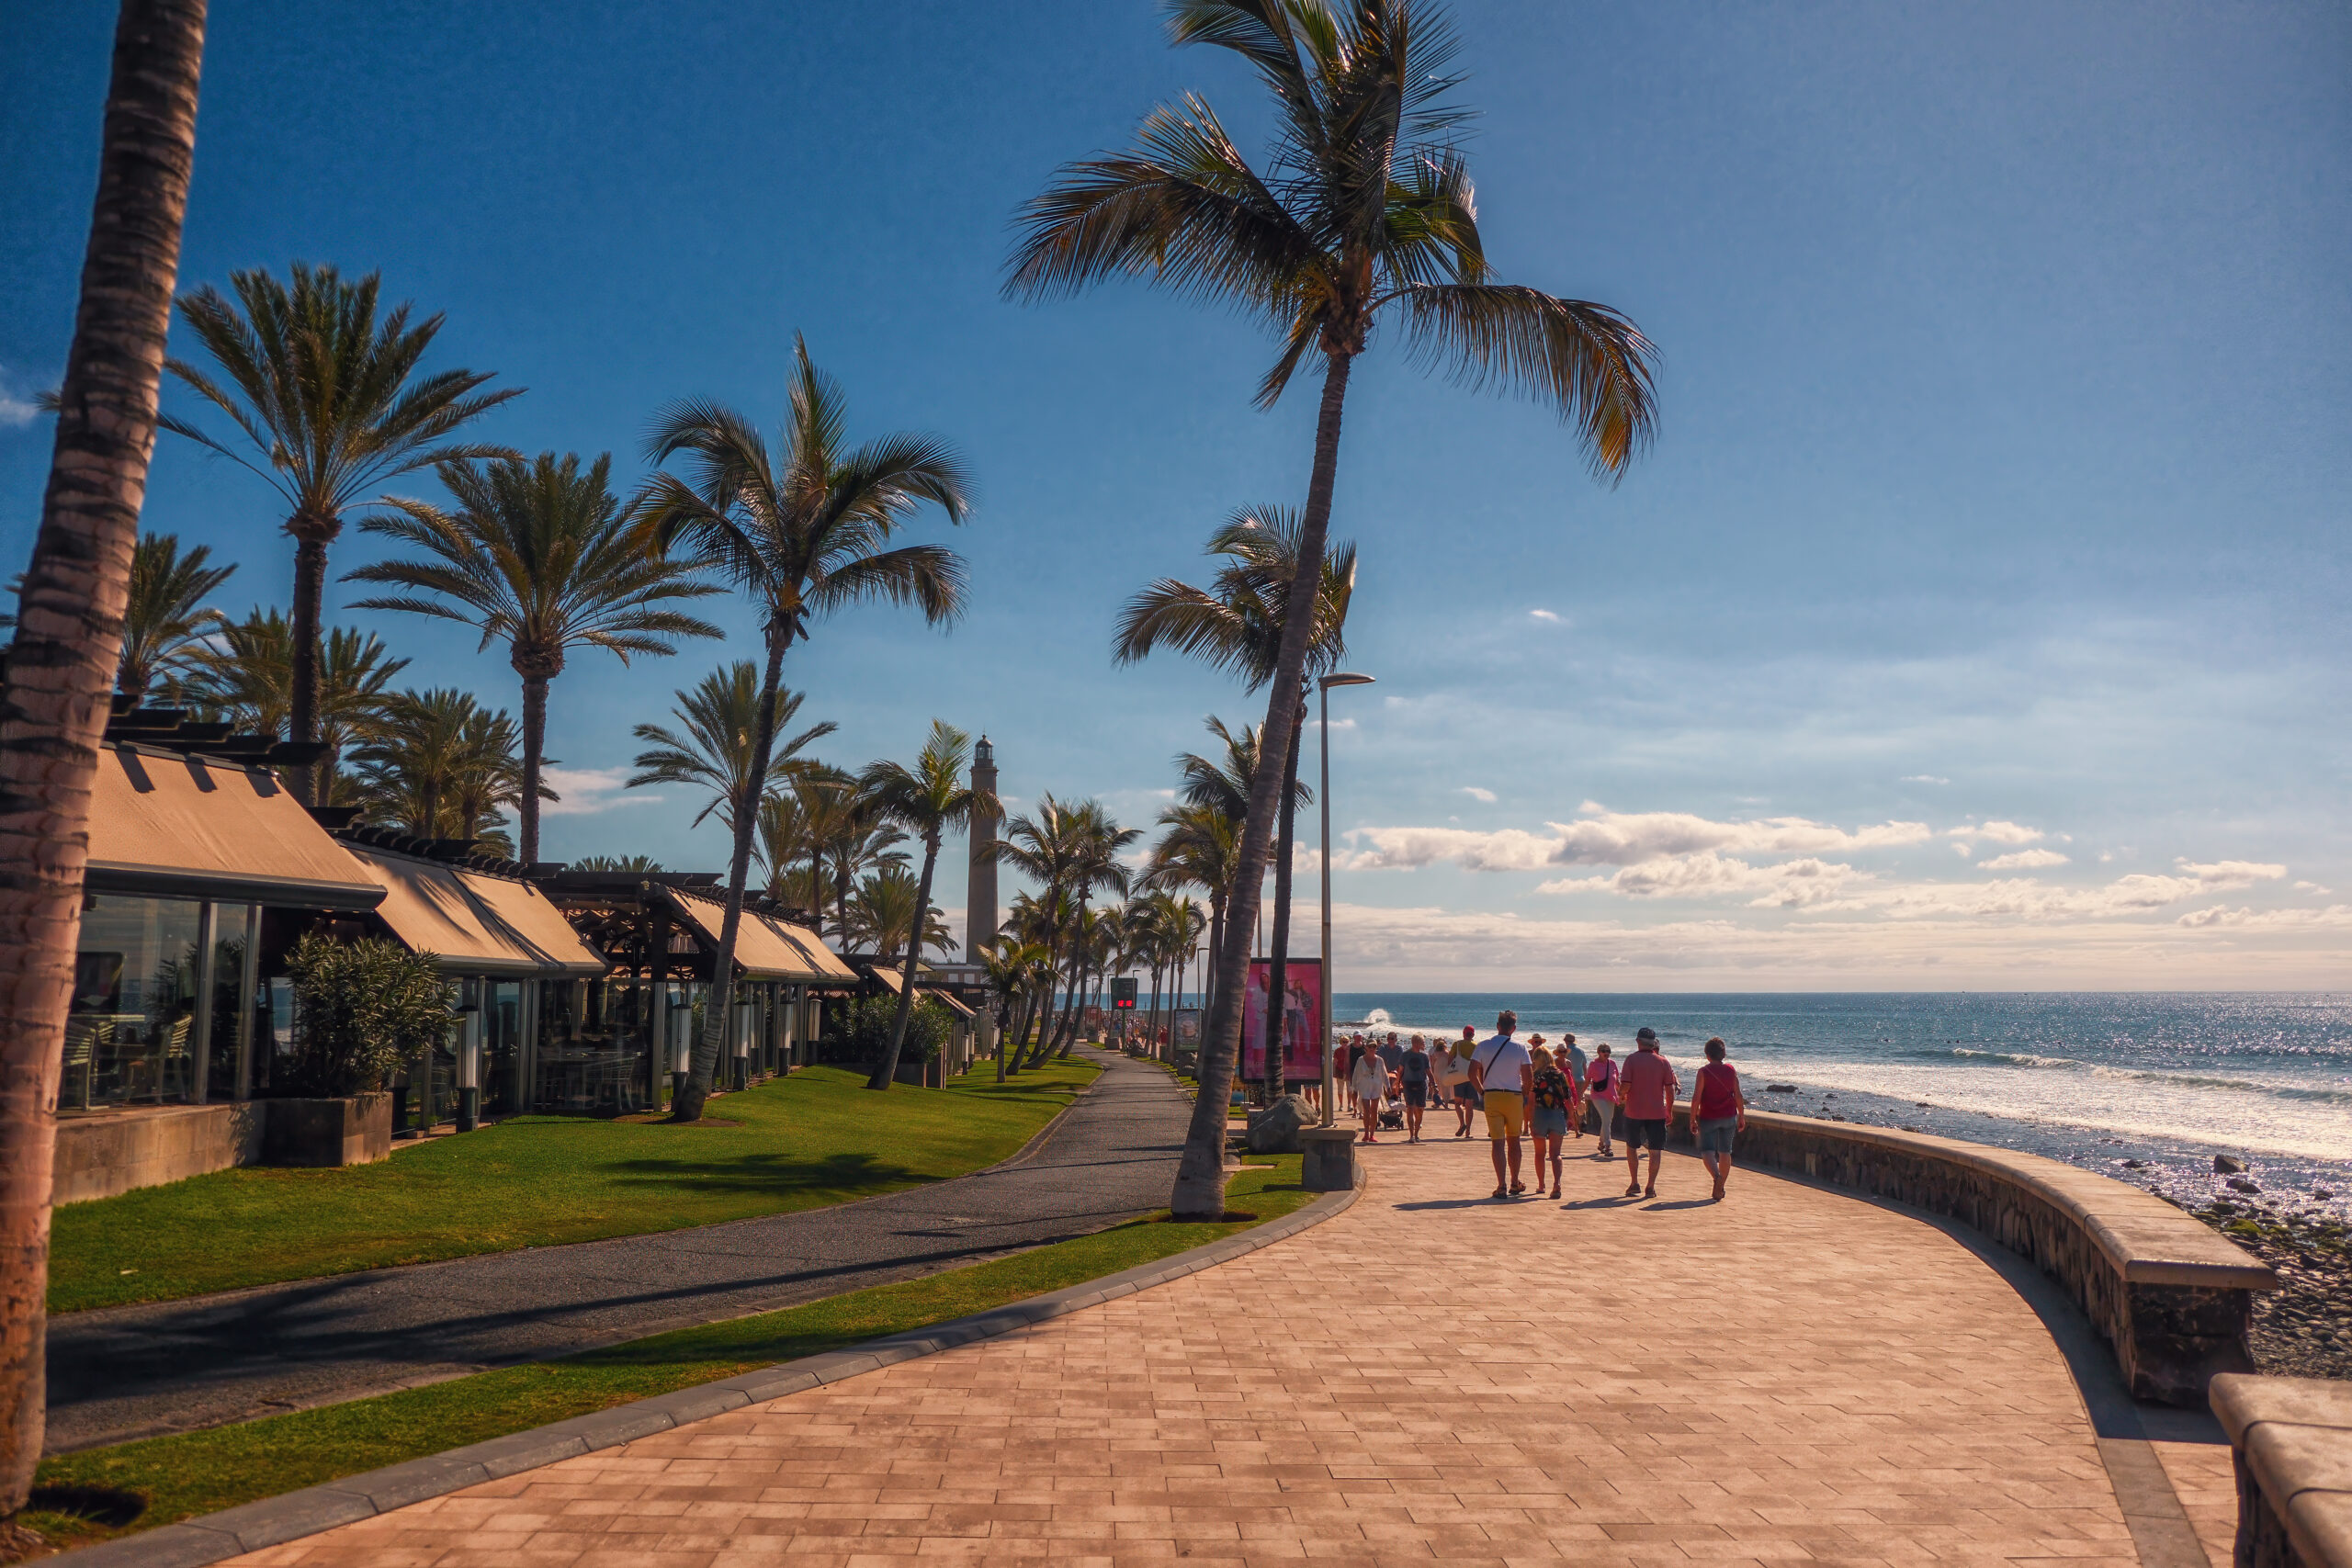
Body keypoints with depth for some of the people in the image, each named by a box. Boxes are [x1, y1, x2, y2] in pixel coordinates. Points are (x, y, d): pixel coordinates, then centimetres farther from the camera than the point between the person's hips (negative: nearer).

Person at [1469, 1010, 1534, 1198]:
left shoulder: (1483, 1047, -1)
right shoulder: (1520, 1048, -3)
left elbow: (1472, 1073, -5)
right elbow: (1528, 1077, -8)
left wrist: (1482, 1091, 9)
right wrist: (1525, 1094, 8)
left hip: (1491, 1097, 0)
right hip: (1514, 1097, 0)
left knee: (1498, 1142, 1)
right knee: (1514, 1141, 14)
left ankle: (1501, 1186, -5)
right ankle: (1515, 1184, 22)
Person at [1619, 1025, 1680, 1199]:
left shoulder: (1632, 1060, -6)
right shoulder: (1663, 1062, 1)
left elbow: (1626, 1086, -13)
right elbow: (1670, 1089, 0)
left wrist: (1622, 1097, 9)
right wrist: (1669, 1111, 10)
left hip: (1634, 1111, -1)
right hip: (1657, 1112, 1)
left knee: (1632, 1147, 15)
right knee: (1655, 1150, 6)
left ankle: (1635, 1184, 13)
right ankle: (1651, 1187, 2)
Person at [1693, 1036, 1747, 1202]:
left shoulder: (1704, 1072, -11)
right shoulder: (1731, 1070, 0)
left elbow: (1696, 1098, -13)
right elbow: (1738, 1096, 2)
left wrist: (1693, 1119, -5)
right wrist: (1741, 1116, 12)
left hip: (1709, 1118, -4)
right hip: (1729, 1117, 4)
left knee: (1707, 1150, 0)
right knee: (1725, 1151, 13)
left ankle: (1717, 1175, -28)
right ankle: (1720, 1189, 19)